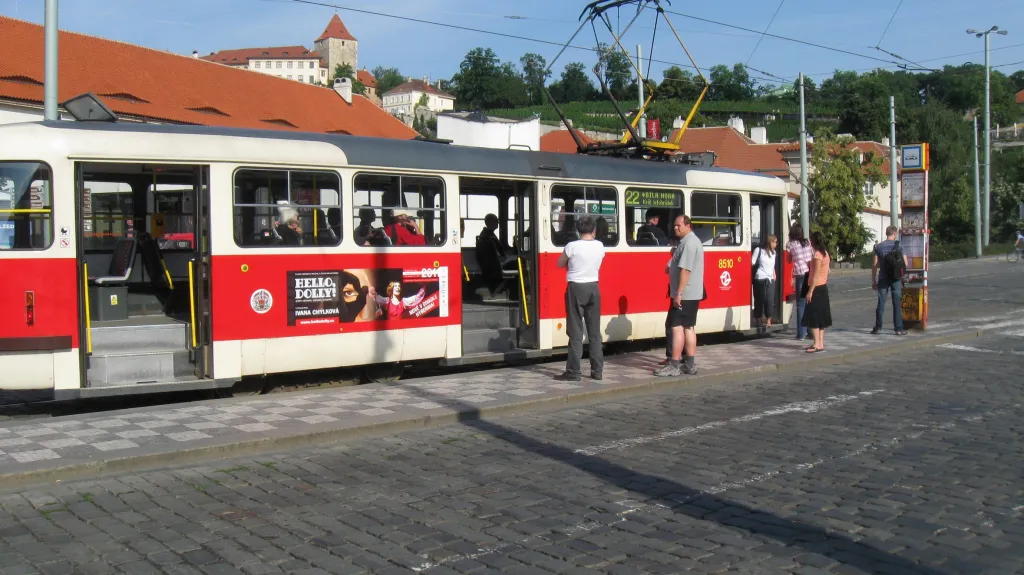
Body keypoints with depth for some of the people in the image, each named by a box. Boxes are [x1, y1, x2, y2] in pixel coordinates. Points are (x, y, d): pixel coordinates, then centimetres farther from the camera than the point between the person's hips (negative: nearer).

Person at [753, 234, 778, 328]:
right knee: (760, 299, -2)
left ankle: (768, 320, 0)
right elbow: (752, 263, -3)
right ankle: (759, 319, 9)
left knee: (770, 300, -6)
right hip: (760, 279, -5)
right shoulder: (758, 250, -2)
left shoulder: (773, 252, 17)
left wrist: (774, 275, 18)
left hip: (770, 280, 5)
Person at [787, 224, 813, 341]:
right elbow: (814, 257, 12)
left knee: (801, 304, 0)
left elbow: (789, 260, 11)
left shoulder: (790, 244, 2)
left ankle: (801, 333, 0)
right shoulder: (808, 242, 13)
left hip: (800, 275, -4)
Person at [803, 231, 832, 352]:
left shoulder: (817, 255, -17)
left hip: (816, 288, -10)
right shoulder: (825, 253, 12)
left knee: (813, 316, -9)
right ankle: (820, 343, 15)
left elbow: (816, 275, -20)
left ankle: (817, 344, -12)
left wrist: (810, 291, -20)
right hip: (823, 287, 10)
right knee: (820, 316, 12)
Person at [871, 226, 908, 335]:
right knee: (897, 304, 4)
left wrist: (873, 280, 5)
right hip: (896, 278, -1)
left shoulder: (879, 247, -1)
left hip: (883, 278, 1)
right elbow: (905, 264, -4)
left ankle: (878, 327, 8)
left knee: (881, 303, 6)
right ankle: (898, 328, 4)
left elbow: (874, 265, -2)